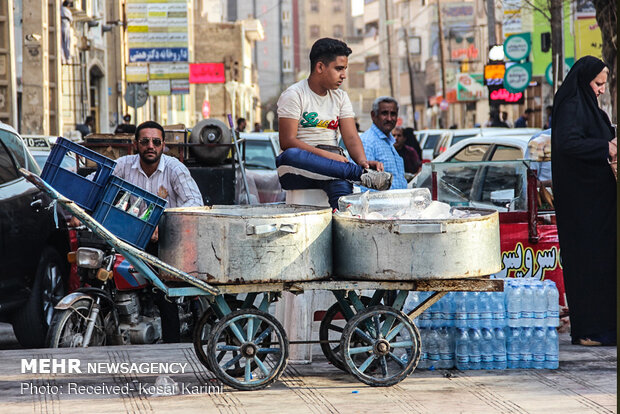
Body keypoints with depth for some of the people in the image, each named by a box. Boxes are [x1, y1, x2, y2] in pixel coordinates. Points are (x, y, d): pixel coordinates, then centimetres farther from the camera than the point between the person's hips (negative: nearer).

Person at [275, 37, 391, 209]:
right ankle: (362, 175, -42)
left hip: (332, 166, 3)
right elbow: (287, 141, -11)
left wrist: (362, 160, -16)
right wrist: (327, 156, -21)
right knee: (290, 156, -40)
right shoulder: (294, 95, 0)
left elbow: (351, 137, 8)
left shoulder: (340, 97, 18)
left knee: (341, 185, -34)